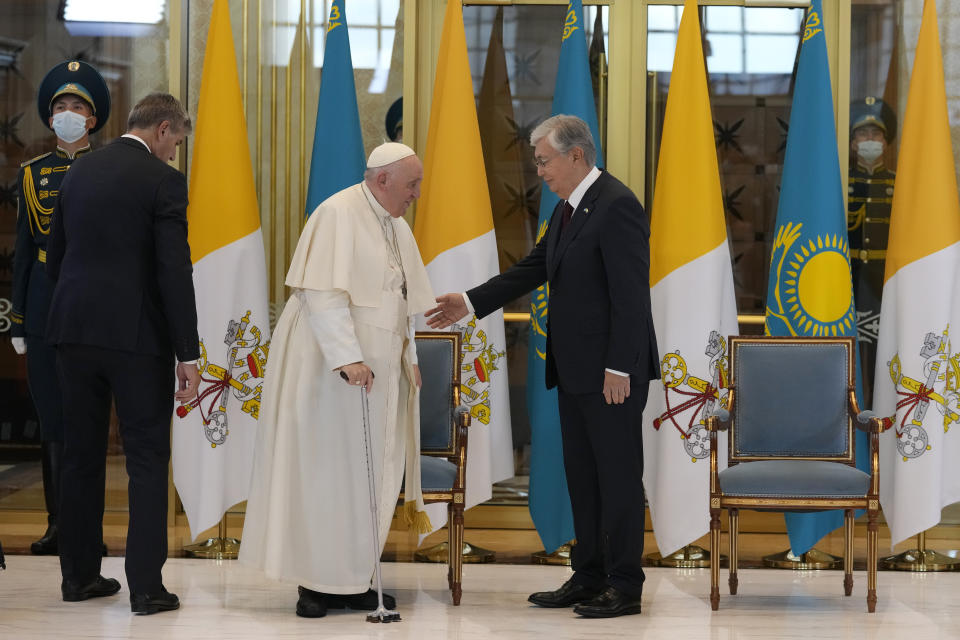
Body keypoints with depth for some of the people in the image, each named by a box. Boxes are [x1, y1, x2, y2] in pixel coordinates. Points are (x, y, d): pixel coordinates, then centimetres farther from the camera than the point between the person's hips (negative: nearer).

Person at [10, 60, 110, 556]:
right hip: (44, 303, 2)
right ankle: (57, 522, 11)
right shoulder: (31, 174, 9)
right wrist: (18, 319, 5)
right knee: (52, 417, 5)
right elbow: (23, 250, 9)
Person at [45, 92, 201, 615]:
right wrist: (188, 355, -11)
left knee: (81, 455, 13)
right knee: (147, 460, 1)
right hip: (136, 336, -6)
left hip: (74, 330, 6)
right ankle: (146, 586, 0)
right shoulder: (163, 180, -8)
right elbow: (175, 272, -13)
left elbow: (54, 257, 15)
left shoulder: (79, 171, 11)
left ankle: (78, 575, 20)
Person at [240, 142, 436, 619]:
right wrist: (347, 358, -26)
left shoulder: (397, 227, 14)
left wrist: (408, 359, 13)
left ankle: (352, 577, 11)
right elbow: (323, 294, -20)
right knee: (326, 470, -3)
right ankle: (316, 581, 4)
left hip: (380, 373, 8)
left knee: (369, 474, 6)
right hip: (330, 370, -8)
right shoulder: (337, 214, -12)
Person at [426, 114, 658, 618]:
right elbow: (533, 269, 20)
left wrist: (619, 367, -21)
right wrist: (471, 303, 16)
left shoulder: (616, 204, -16)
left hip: (612, 372, -10)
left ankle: (624, 586, 5)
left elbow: (630, 292, -20)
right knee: (582, 475, 13)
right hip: (576, 370, 10)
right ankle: (589, 577, 21)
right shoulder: (567, 209, 14)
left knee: (618, 475, -2)